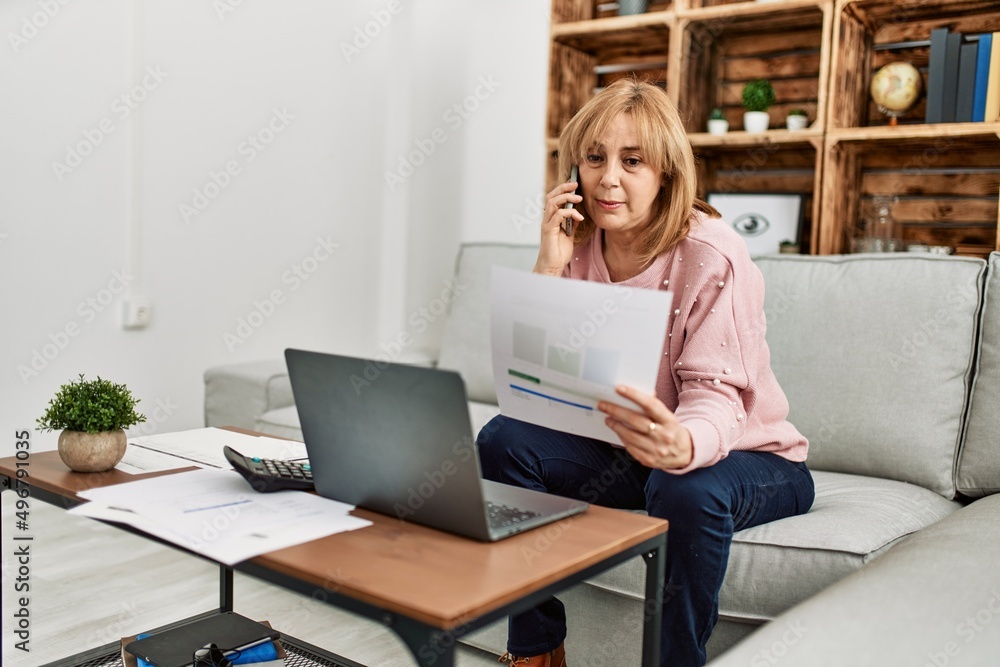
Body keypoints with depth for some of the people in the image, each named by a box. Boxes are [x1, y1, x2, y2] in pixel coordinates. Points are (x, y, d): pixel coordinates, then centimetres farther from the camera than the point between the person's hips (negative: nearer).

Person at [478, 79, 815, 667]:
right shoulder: (577, 247, -6)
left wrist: (682, 444, -52)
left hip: (744, 454, -4)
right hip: (623, 449, 5)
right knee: (503, 440, -17)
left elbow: (716, 394, -28)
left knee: (687, 490, -38)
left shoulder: (713, 255, -21)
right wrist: (549, 269, -23)